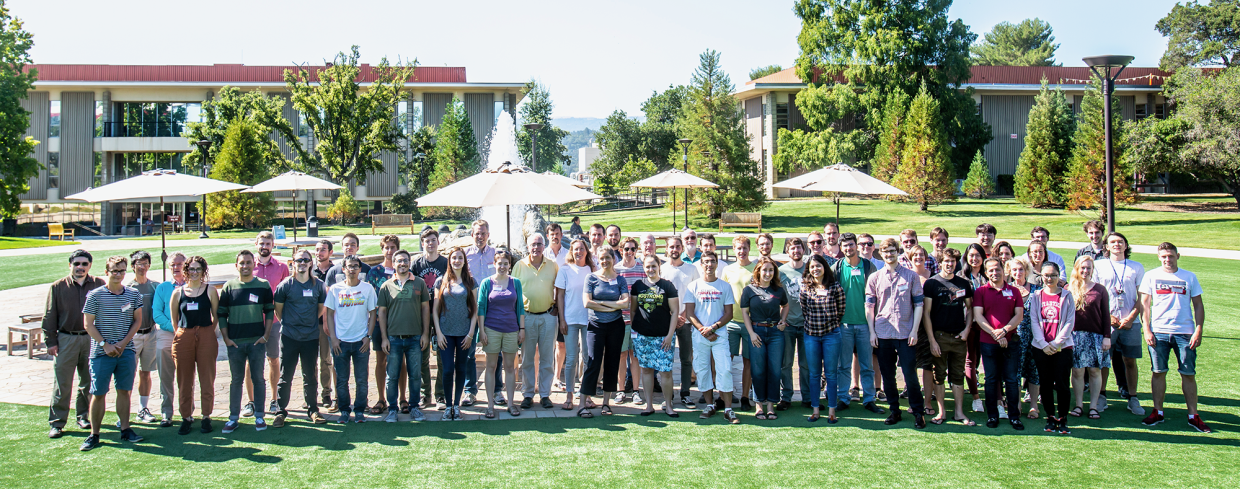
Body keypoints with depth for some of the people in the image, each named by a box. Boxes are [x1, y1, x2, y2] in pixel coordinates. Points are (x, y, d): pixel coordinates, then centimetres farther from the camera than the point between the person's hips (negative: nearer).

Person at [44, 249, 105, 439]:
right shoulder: (58, 287, 2)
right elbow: (49, 316, 5)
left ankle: (84, 416, 25)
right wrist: (50, 341, -1)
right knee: (62, 384, -2)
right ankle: (57, 423, 5)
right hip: (66, 340, -1)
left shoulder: (99, 285, 2)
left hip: (91, 339, 1)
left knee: (88, 382, 10)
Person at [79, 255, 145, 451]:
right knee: (98, 393, 1)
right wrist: (105, 345, -9)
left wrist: (123, 343, -3)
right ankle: (94, 435, 7)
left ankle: (125, 430, 15)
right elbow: (88, 324, -2)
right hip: (102, 352, -2)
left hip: (126, 351, 2)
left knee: (124, 391, 8)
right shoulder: (95, 295, -2)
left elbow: (137, 320, 9)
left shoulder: (134, 294, 6)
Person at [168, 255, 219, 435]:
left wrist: (206, 333, 4)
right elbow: (173, 318, 12)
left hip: (206, 337, -1)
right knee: (184, 381, 5)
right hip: (183, 338, 1)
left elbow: (216, 316, 6)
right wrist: (182, 334, 9)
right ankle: (186, 418, 14)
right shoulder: (178, 292, 6)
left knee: (207, 379, 2)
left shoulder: (210, 290, 3)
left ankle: (206, 417, 12)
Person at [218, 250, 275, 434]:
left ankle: (259, 416, 13)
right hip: (235, 342, 1)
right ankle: (233, 417, 14)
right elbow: (221, 314, 6)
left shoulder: (263, 286, 3)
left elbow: (270, 311, 6)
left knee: (258, 378, 5)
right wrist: (226, 338, -1)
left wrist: (265, 335, -2)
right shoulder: (229, 287, 4)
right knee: (236, 380, 7)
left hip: (257, 341, -1)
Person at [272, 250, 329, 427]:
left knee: (310, 376, 10)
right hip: (289, 337, -1)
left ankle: (313, 410, 19)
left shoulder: (318, 285, 3)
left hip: (311, 337, 2)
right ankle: (281, 411, 11)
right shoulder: (285, 285, -3)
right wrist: (288, 323, 10)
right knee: (285, 376, 3)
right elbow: (278, 309, 6)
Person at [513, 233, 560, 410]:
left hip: (548, 316, 0)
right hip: (526, 316, 0)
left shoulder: (553, 266, 5)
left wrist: (556, 311, 2)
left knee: (547, 358, 4)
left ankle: (545, 394, 13)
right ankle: (527, 394, 13)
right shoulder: (519, 266, 4)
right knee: (527, 358, 5)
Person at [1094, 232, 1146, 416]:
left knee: (1130, 360, 2)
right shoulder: (1098, 265, 7)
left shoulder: (1137, 268, 9)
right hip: (1105, 321, -1)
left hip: (1129, 322, 1)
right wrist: (1107, 316, -6)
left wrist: (1130, 318, -6)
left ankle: (1133, 398, 10)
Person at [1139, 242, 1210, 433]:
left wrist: (1198, 331, -2)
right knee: (1158, 372, 3)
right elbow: (1145, 304, 5)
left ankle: (1193, 416, 7)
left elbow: (1198, 305, 7)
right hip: (1158, 332, 0)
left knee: (1189, 374, 1)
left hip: (1185, 333, 0)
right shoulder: (1150, 276, 5)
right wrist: (1146, 329, -4)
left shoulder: (1189, 277, 7)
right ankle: (1158, 412, 13)